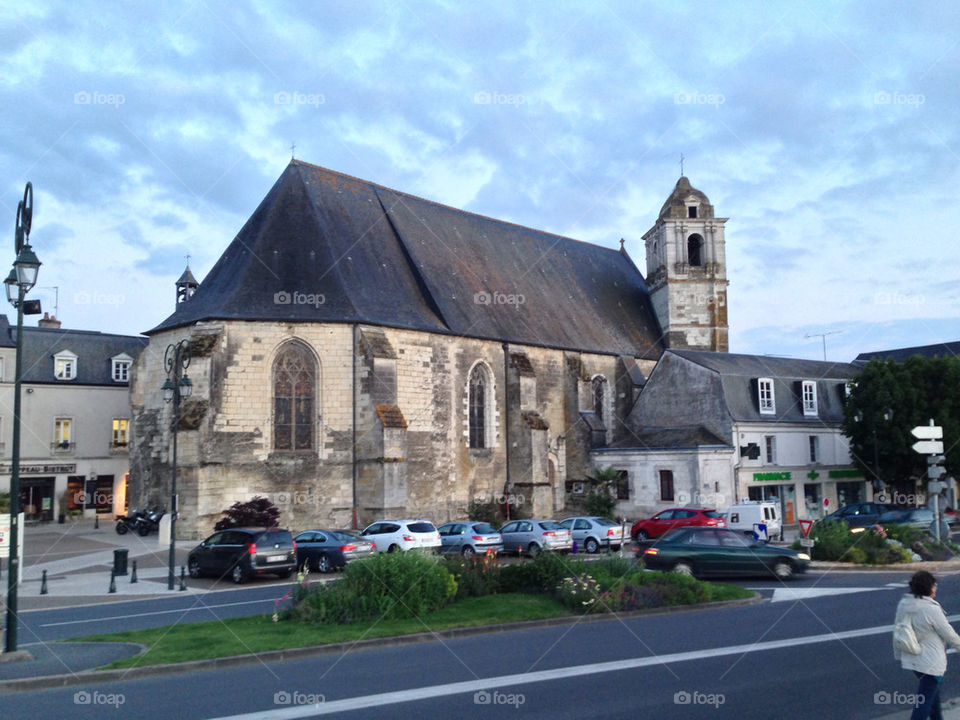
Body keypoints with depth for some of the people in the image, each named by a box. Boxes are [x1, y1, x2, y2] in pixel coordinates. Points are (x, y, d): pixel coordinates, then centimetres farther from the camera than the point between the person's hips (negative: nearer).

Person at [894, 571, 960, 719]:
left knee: (933, 690, 29)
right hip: (931, 662, -7)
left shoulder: (903, 605, -4)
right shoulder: (932, 610, -25)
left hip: (910, 660, 7)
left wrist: (899, 655, 18)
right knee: (925, 700, 1)